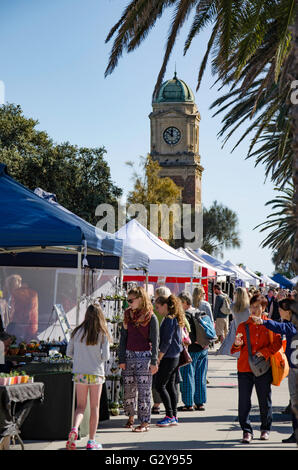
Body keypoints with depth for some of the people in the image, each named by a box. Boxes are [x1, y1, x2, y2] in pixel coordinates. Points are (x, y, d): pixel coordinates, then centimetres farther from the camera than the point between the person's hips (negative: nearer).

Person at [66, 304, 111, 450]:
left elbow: (69, 352, 5)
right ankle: (91, 441, 11)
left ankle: (74, 429, -17)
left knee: (80, 406, 11)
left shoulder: (77, 332, 1)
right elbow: (106, 356, -9)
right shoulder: (102, 334, -5)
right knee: (94, 407, 9)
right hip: (96, 373, -2)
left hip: (79, 373, 2)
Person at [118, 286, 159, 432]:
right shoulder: (128, 315, 9)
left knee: (144, 390, -3)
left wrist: (154, 362, -6)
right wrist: (121, 359, 4)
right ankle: (130, 416, 28)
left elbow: (154, 341, -3)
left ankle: (145, 422, 3)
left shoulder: (151, 317, -4)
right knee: (128, 389, 8)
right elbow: (123, 338, 9)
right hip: (129, 355, 4)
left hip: (144, 356, -4)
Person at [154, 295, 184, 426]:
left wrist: (159, 358, -15)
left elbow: (167, 341, -19)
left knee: (160, 385, -5)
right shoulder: (175, 319, 14)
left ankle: (169, 416, -3)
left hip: (168, 357, -10)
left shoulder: (169, 319, -15)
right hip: (175, 356, 10)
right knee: (171, 386, 11)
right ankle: (174, 417, 13)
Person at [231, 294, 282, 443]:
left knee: (265, 400, 8)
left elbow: (277, 342, 1)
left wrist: (265, 352, -14)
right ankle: (246, 431, 4)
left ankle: (265, 429, 24)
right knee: (244, 401, -4)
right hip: (245, 368, 1)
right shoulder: (243, 326, 9)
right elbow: (238, 348, 11)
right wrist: (237, 344, -13)